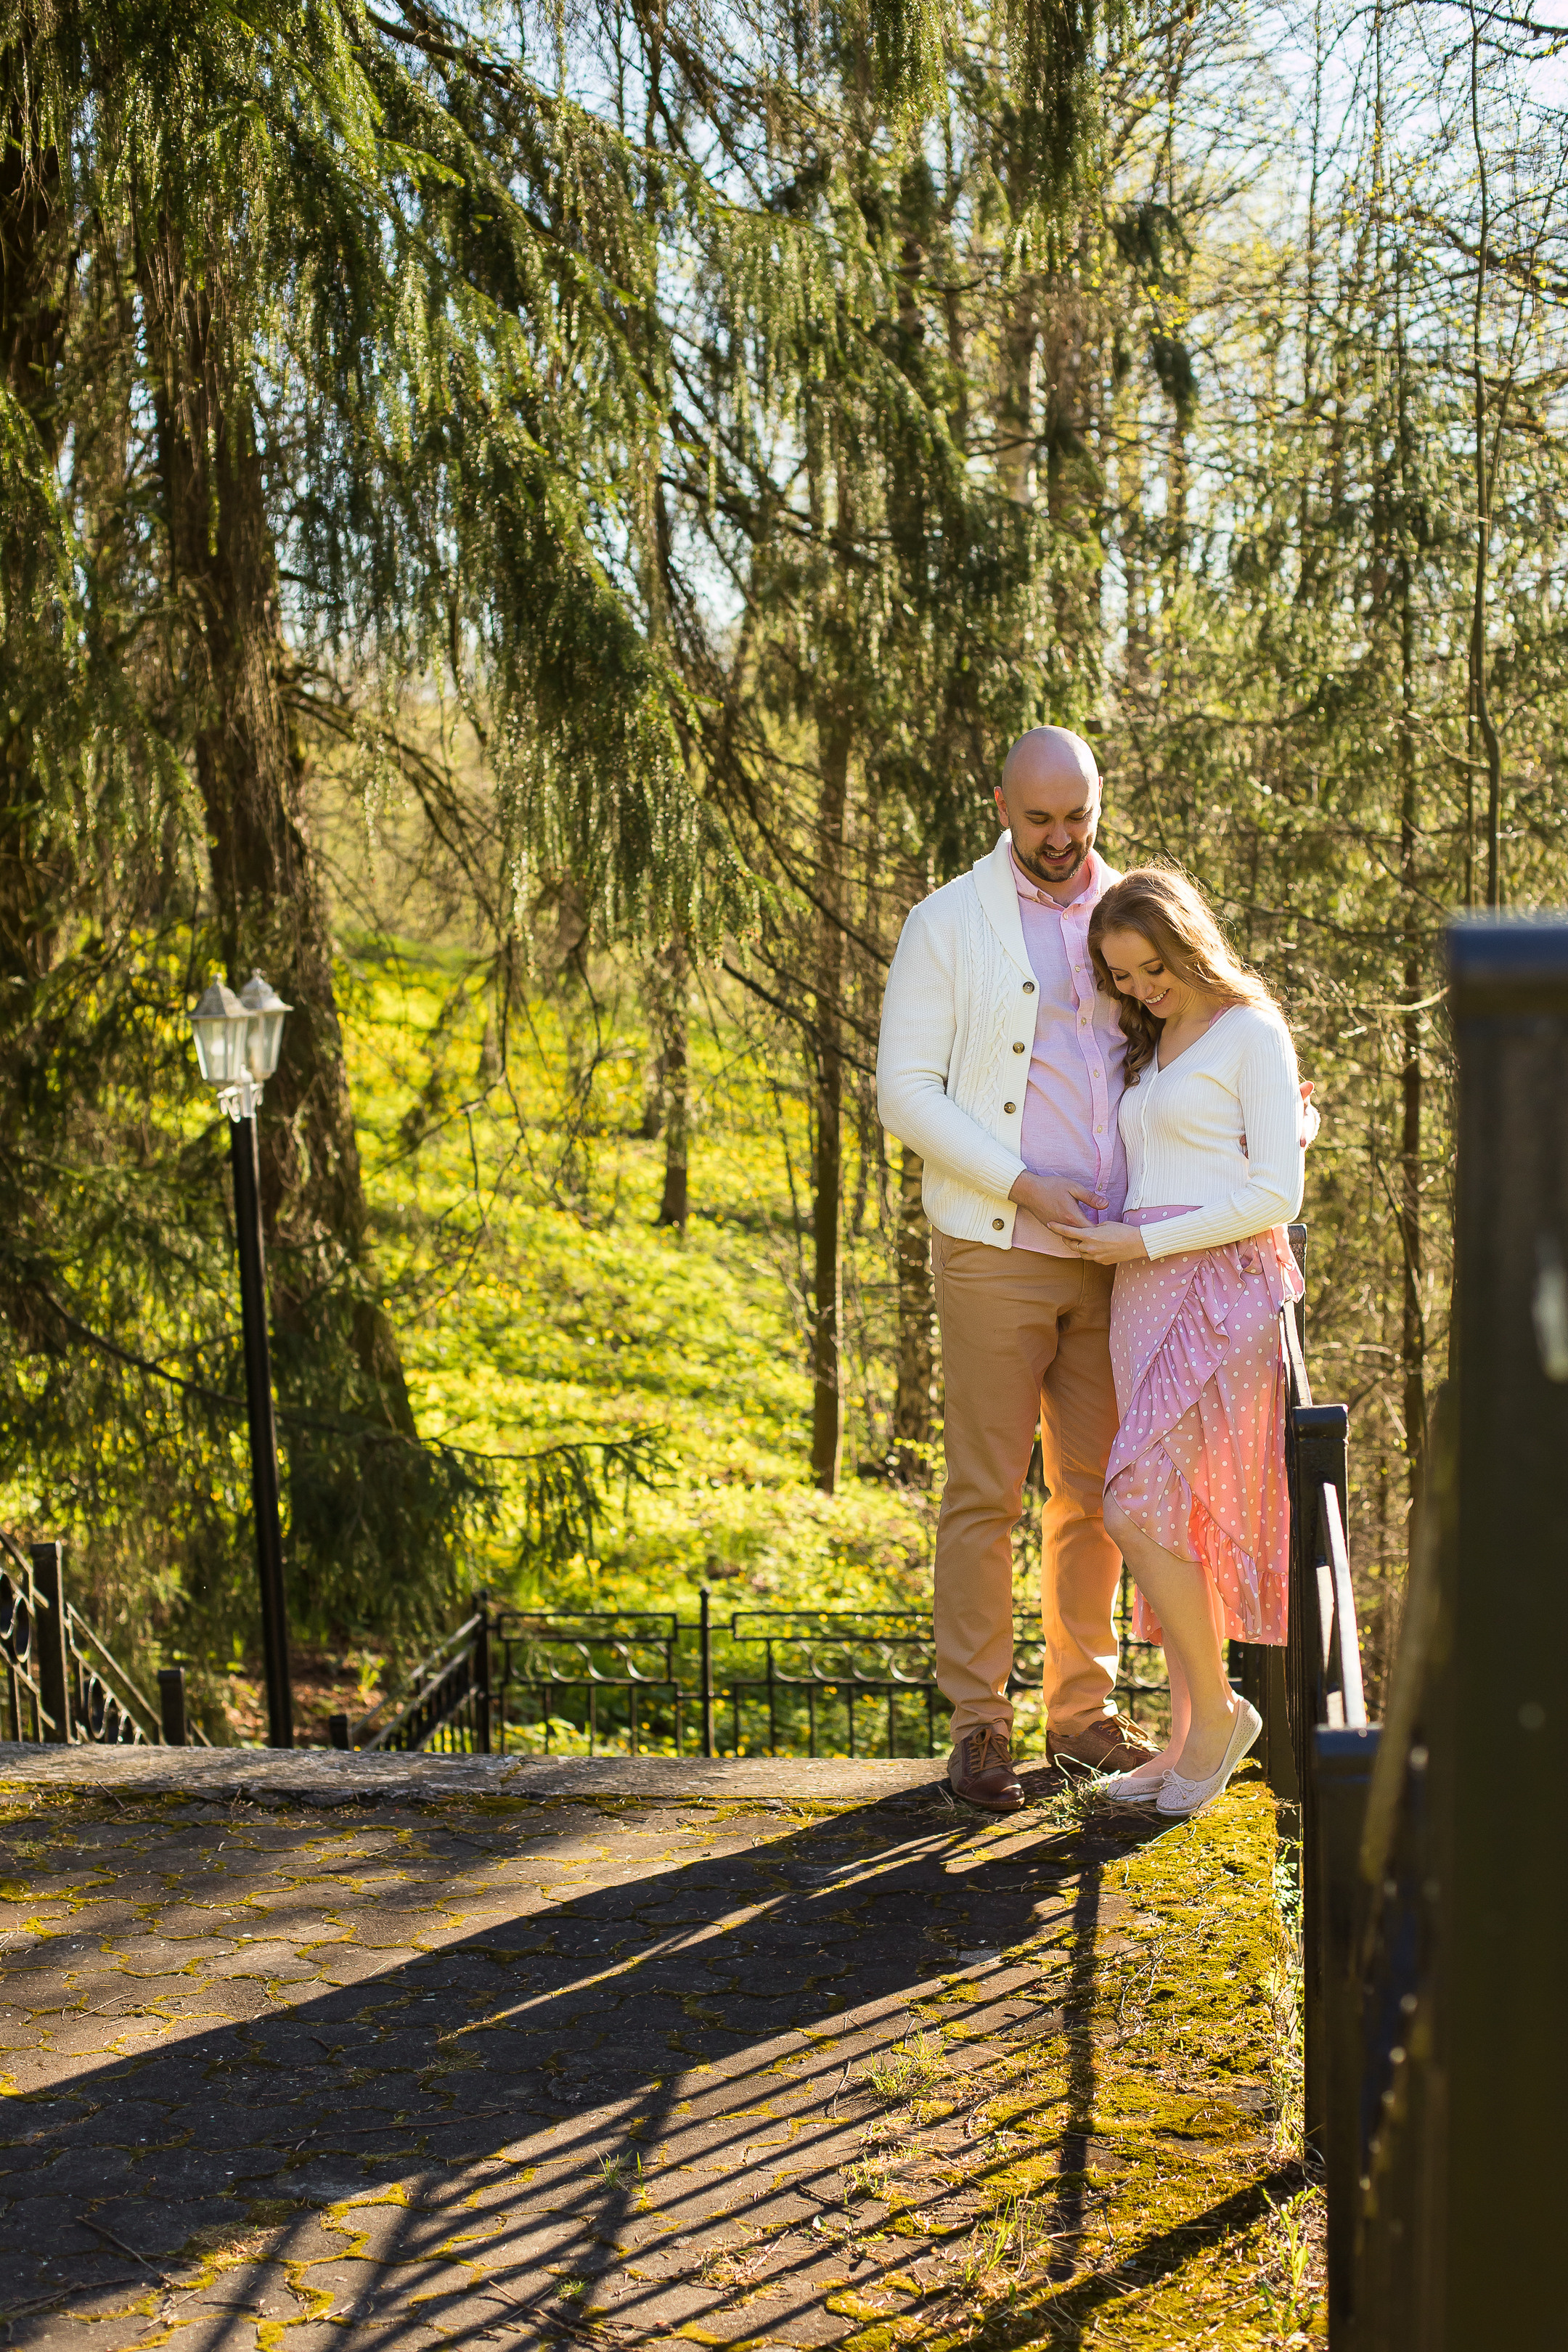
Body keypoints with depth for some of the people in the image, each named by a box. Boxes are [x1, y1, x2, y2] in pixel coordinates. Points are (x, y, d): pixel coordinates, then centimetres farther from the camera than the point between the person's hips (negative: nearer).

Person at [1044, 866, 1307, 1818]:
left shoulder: (1253, 1034, -3)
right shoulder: (1151, 1051, 20)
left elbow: (1276, 1196, -11)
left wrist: (1143, 1242, -11)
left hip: (1225, 1285, -7)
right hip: (1146, 1291, 8)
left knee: (1140, 1504, -16)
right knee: (1171, 1513, 5)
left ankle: (1217, 1706, 0)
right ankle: (1190, 1738, 11)